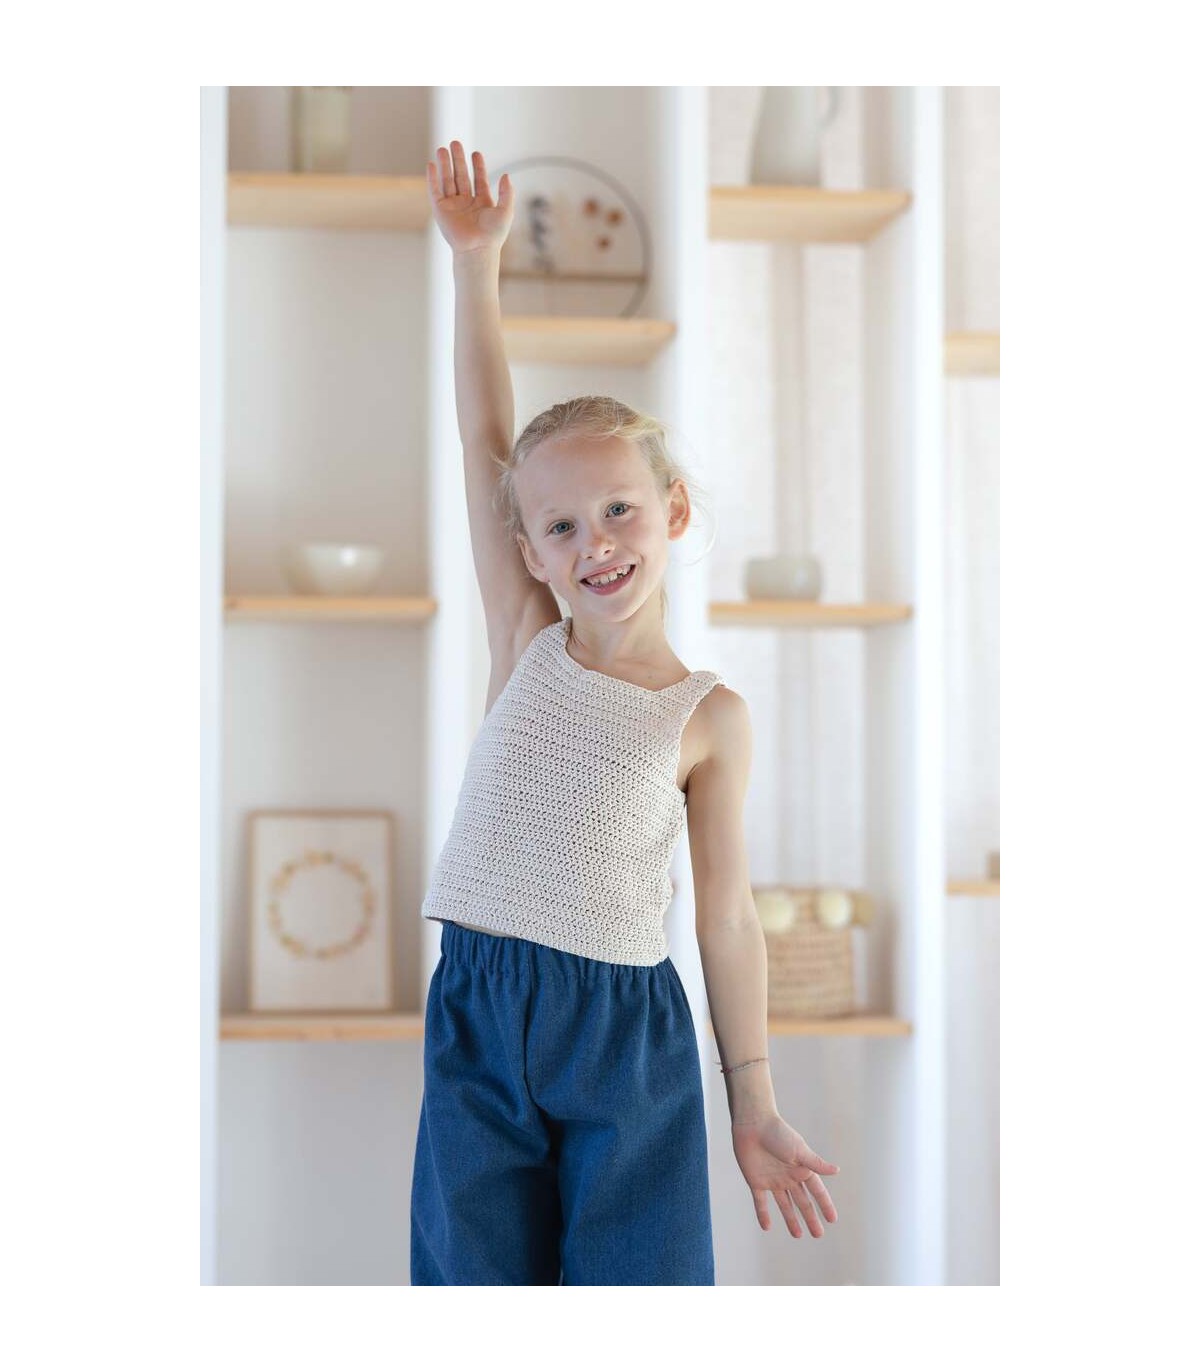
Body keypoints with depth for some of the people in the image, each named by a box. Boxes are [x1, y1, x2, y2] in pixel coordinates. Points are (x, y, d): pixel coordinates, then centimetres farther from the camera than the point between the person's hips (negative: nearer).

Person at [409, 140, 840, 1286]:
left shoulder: (708, 717, 0)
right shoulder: (527, 649, 4)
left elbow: (727, 914, 4)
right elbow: (485, 441, 1)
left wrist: (754, 1101, 4)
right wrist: (475, 262, -2)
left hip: (627, 1030, -1)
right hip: (480, 1016, 2)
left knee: (641, 1281, -1)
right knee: (478, 1274, 5)